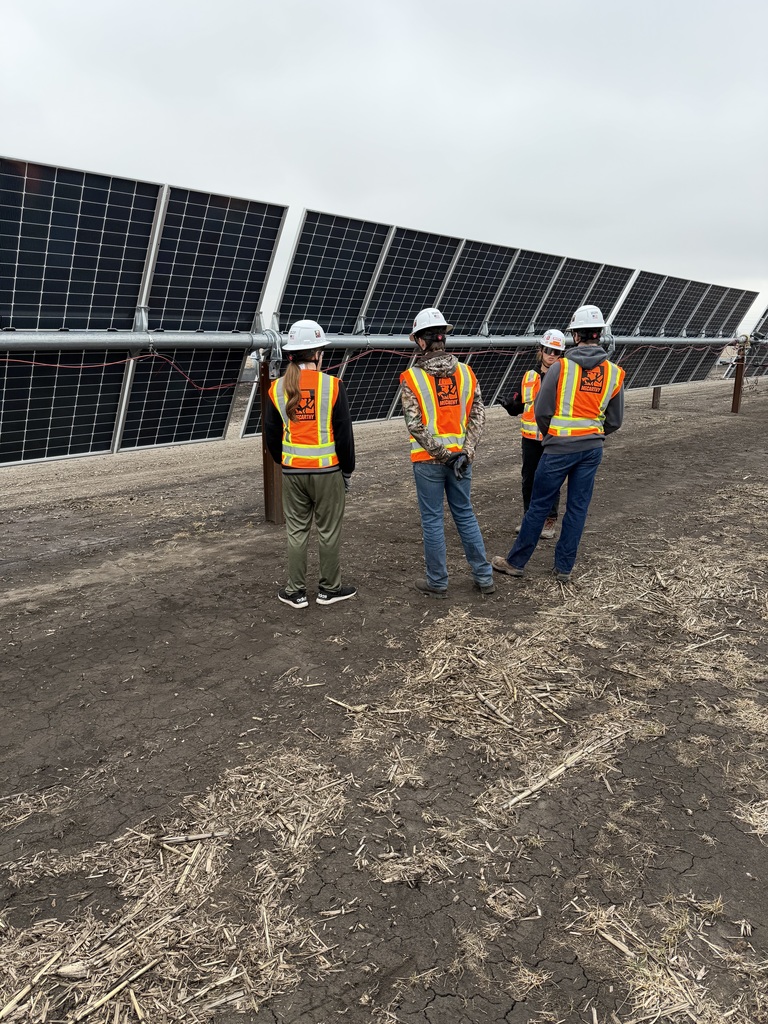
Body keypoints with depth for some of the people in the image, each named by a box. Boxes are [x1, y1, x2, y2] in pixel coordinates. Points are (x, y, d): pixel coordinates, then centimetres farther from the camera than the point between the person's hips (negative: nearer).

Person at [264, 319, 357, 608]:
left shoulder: (277, 388, -1)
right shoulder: (332, 385, -11)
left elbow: (271, 436, 5)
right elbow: (344, 432, -8)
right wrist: (348, 470, 5)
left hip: (292, 472, 3)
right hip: (327, 470, -3)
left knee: (296, 531, 12)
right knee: (328, 531, 9)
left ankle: (295, 592, 18)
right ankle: (330, 589, 20)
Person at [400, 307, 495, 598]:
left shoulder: (411, 379, -10)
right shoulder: (466, 373, 1)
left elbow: (416, 425, -15)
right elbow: (478, 415, -3)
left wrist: (442, 455, -11)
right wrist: (465, 452, -6)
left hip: (427, 460, -4)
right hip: (460, 456, 4)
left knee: (432, 520, 6)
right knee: (465, 514, 15)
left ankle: (437, 582, 16)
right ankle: (484, 577, 20)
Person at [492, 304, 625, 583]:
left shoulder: (560, 367, -11)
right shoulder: (614, 373, 1)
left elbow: (541, 411, -7)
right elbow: (615, 421, 7)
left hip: (559, 447, -3)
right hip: (592, 448, 4)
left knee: (539, 505, 5)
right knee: (578, 508, 10)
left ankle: (516, 561, 15)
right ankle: (564, 567, 19)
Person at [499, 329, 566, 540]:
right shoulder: (528, 377, 8)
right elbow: (519, 405, 13)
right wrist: (509, 404, -8)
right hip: (531, 438, 4)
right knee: (528, 479, 12)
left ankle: (550, 520, 18)